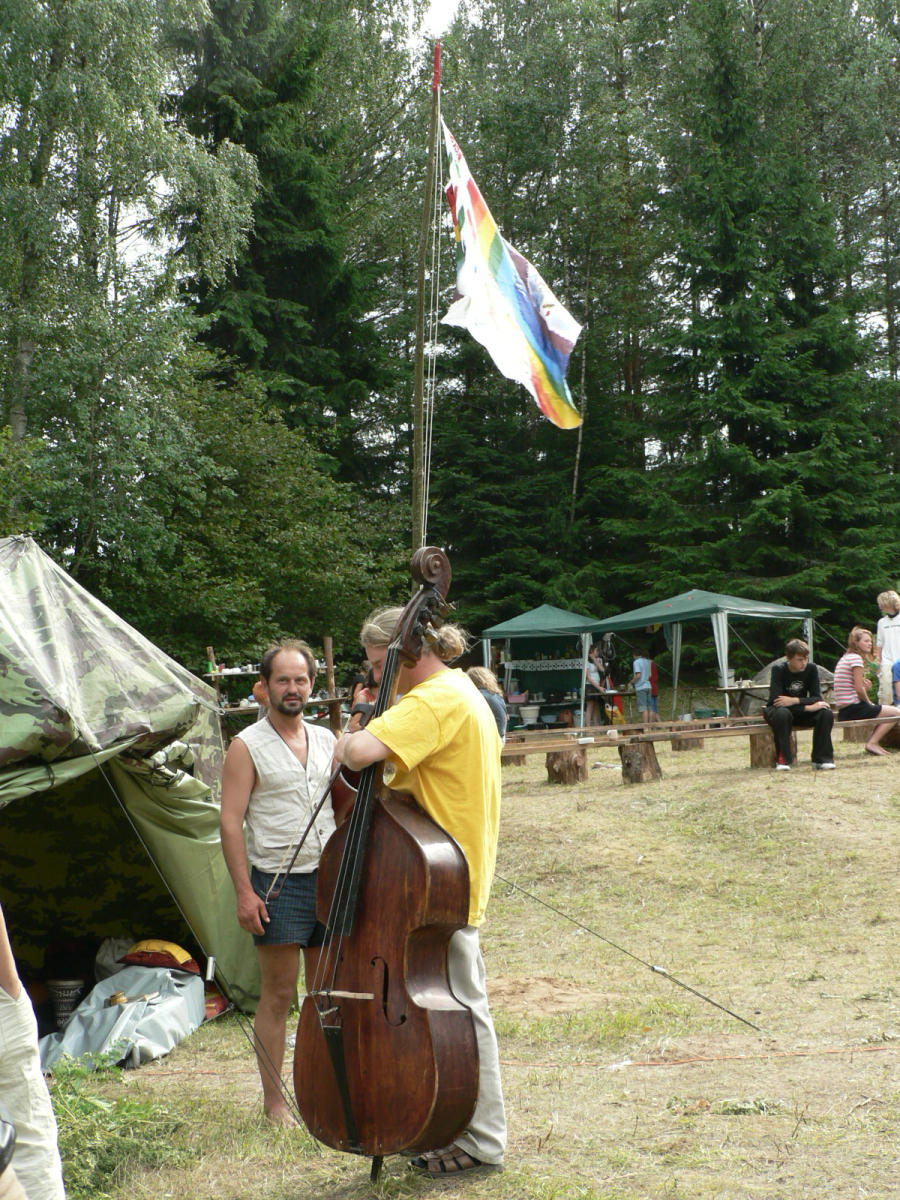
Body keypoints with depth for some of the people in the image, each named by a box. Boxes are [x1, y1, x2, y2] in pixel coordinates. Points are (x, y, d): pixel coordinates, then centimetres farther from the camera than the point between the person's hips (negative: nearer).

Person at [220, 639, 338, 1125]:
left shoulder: (326, 741, 12)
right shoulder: (248, 747, -3)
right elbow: (231, 824, -7)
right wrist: (244, 892, -13)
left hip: (331, 879, 5)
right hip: (279, 884, -5)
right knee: (278, 994, 1)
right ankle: (273, 1099, 12)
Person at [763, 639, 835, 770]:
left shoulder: (811, 669, -7)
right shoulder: (779, 670, -18)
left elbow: (817, 698, -12)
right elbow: (776, 700, -28)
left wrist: (795, 700, -30)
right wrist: (808, 707, -34)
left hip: (801, 714, 4)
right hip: (777, 710, -3)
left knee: (826, 713, -24)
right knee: (783, 714, -39)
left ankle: (822, 759, -18)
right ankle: (782, 760, -28)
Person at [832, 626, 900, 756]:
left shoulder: (845, 657, 18)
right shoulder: (856, 658, -12)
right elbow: (859, 689, -18)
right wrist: (869, 703, -1)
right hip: (852, 709, -10)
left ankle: (873, 743, 15)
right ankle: (872, 743, -7)